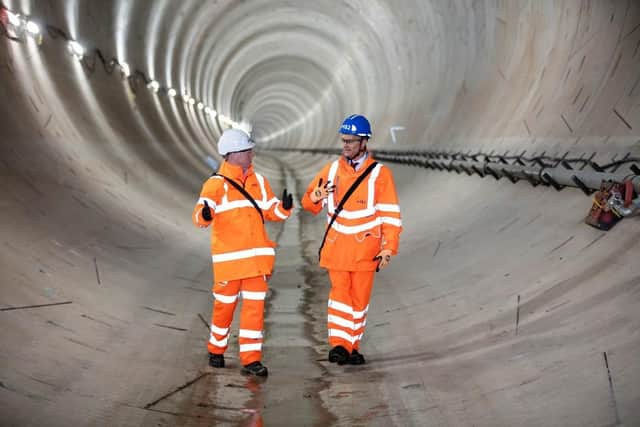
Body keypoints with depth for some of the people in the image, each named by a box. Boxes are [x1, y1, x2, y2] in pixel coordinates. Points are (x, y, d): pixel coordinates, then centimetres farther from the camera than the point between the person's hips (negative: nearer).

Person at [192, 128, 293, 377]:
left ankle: (251, 359, 4)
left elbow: (271, 212, 14)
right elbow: (200, 216, -15)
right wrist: (205, 215, -39)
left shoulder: (259, 181, 12)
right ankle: (216, 350, 29)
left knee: (255, 306, 0)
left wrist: (283, 207, -8)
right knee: (225, 305, 7)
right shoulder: (216, 184, -5)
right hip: (228, 258, -4)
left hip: (257, 257, 4)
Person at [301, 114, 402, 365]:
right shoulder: (332, 169, 6)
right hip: (337, 246, 1)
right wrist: (315, 198, -12)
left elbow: (390, 215, -2)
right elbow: (309, 203, 13)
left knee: (360, 298, 6)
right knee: (339, 293, -8)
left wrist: (389, 248, -7)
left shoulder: (379, 174, -2)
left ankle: (353, 347, 16)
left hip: (365, 248, -1)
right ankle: (338, 344, -8)